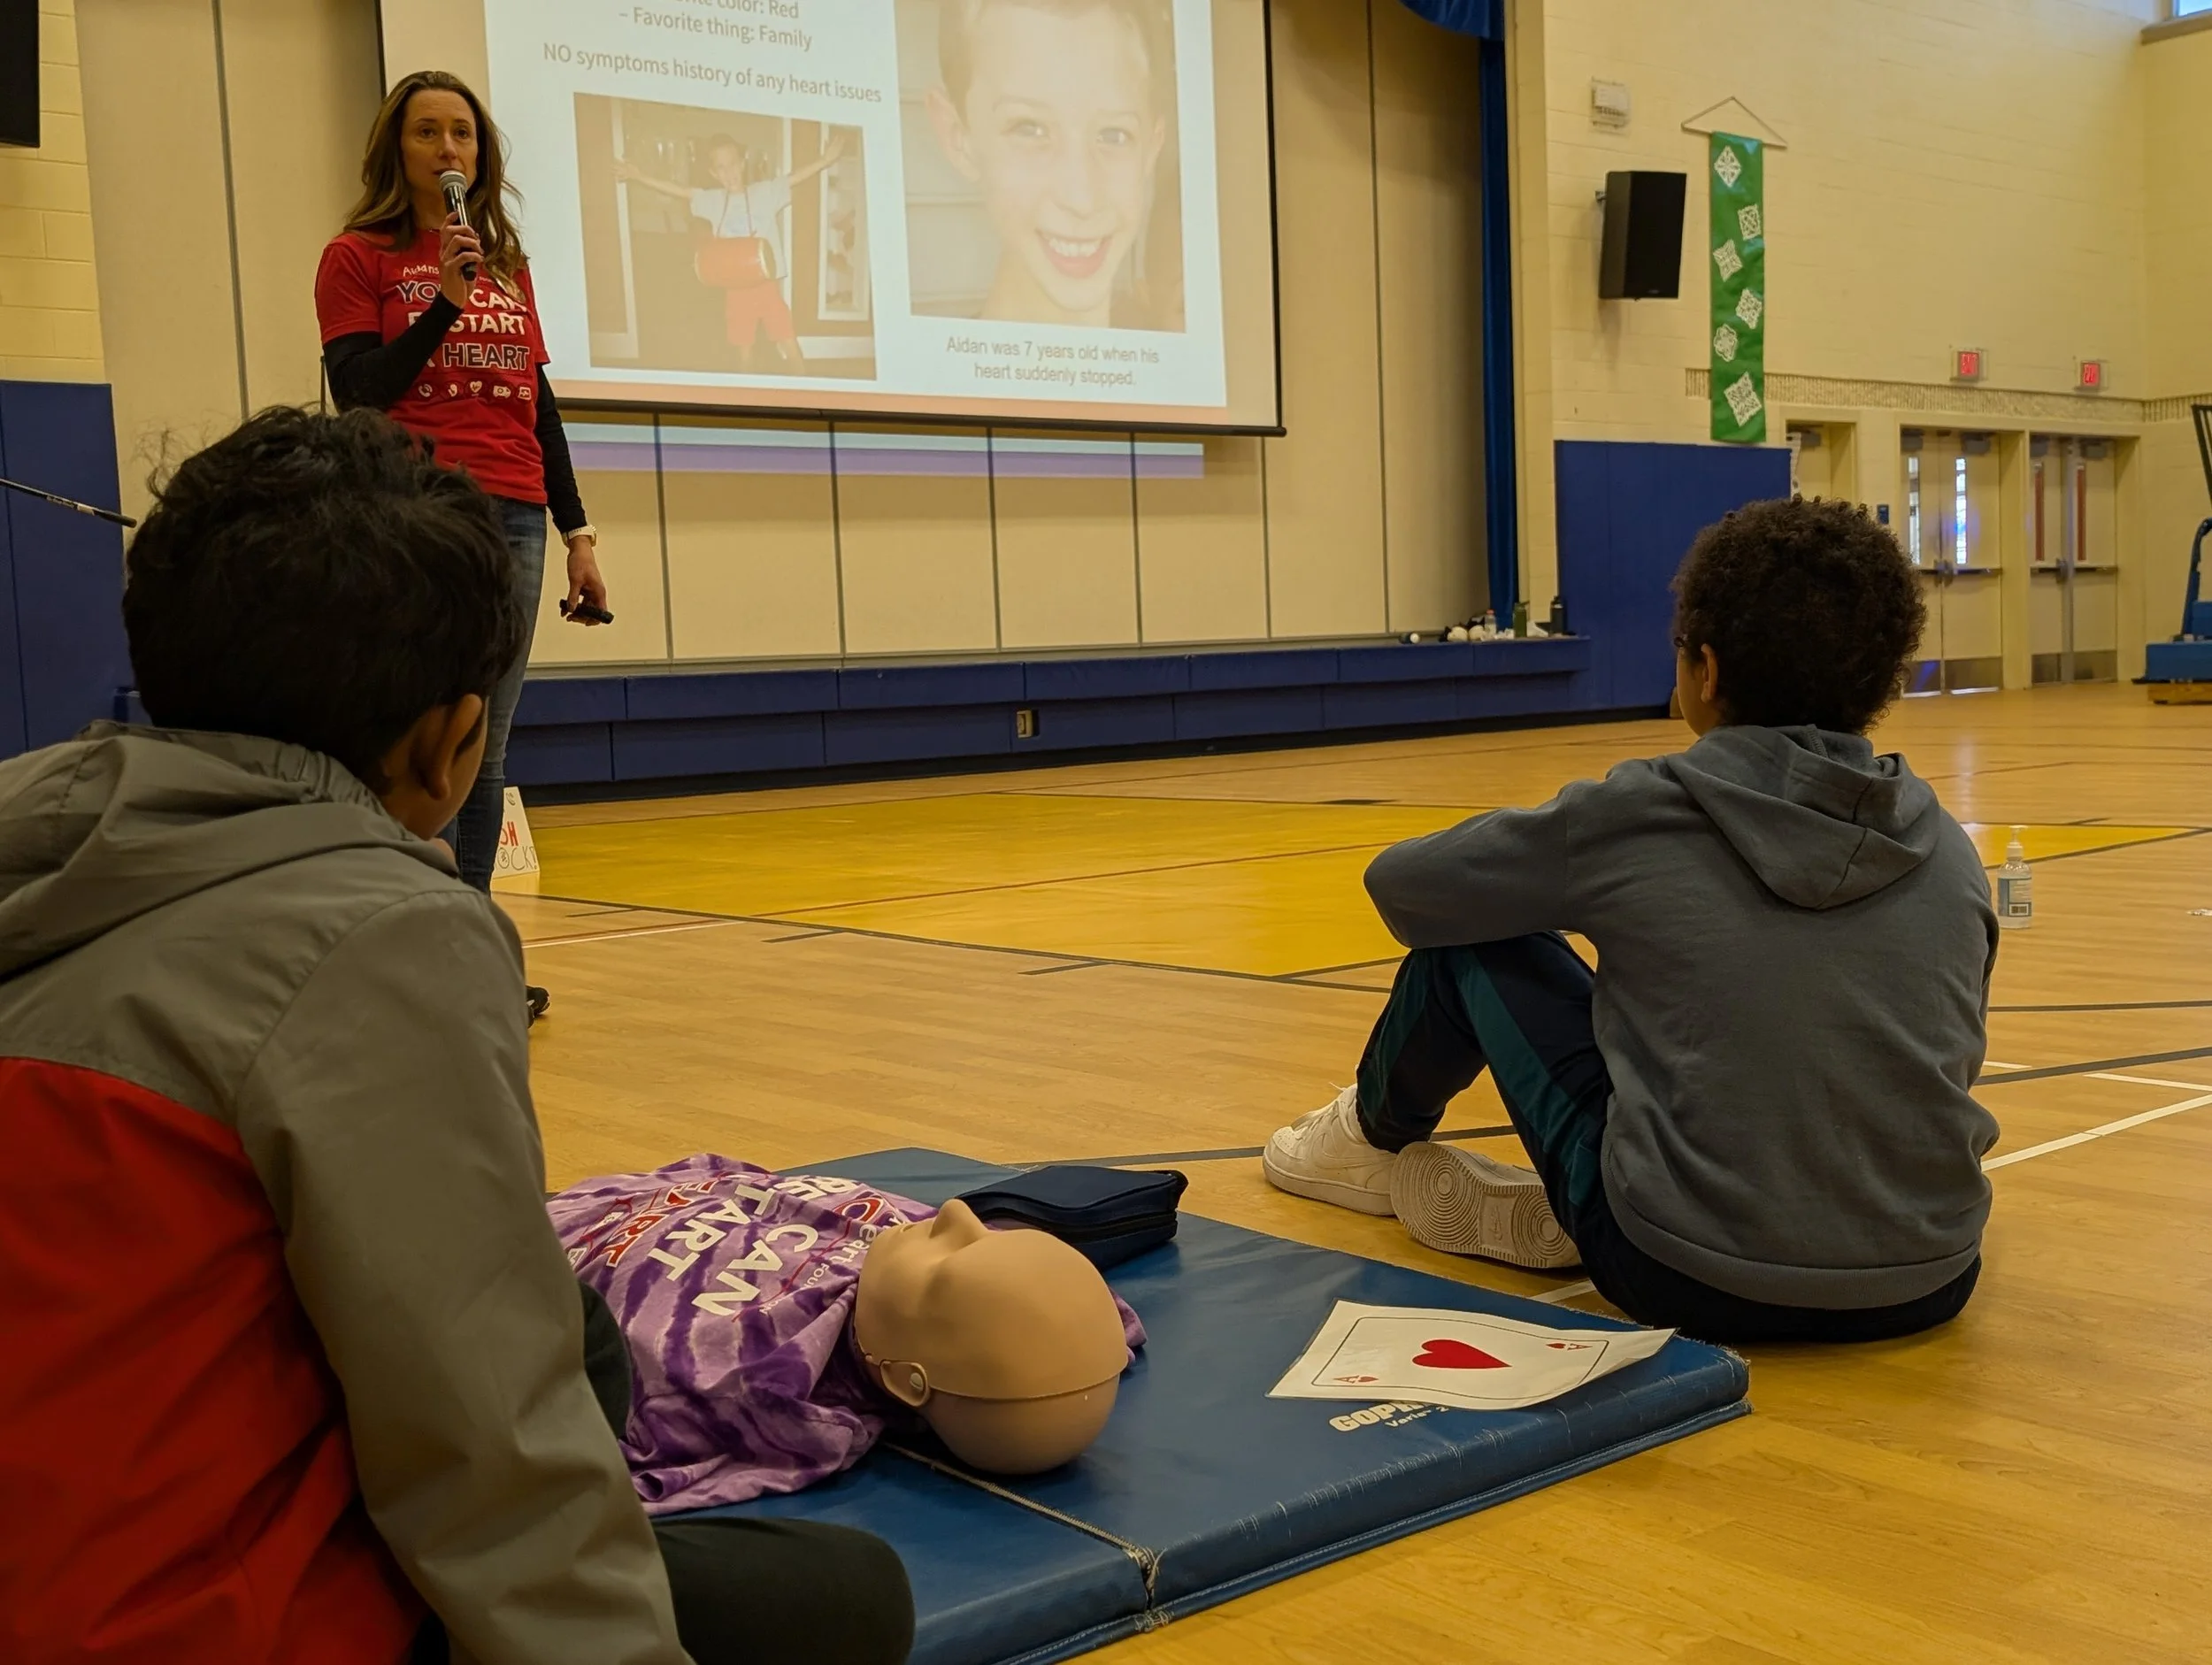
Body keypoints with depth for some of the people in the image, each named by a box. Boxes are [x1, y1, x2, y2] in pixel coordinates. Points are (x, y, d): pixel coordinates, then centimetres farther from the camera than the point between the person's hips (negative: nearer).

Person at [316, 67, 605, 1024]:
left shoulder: (509, 266, 20)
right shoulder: (358, 257, 4)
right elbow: (358, 396, -5)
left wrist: (576, 530, 15)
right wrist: (444, 302, -14)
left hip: (512, 519, 5)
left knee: (486, 755, 3)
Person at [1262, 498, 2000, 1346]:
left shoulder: (1638, 814, -9)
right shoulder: (1949, 852, 2)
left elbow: (1400, 885, 4)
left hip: (1691, 1284, -4)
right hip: (1929, 1285, 4)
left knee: (1472, 937, 13)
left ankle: (1378, 1140, 39)